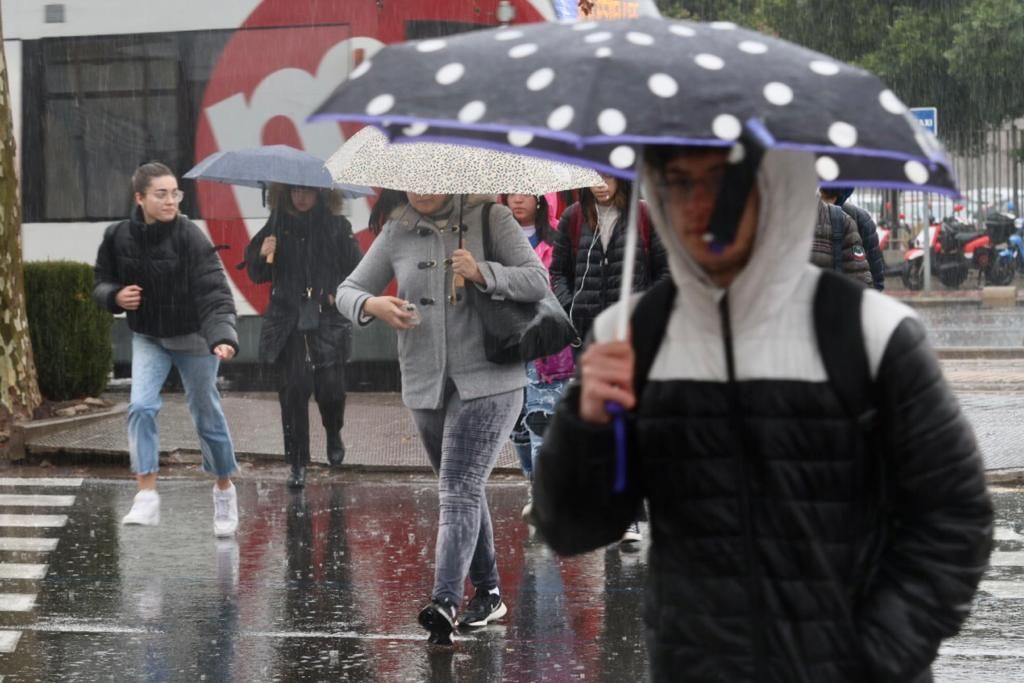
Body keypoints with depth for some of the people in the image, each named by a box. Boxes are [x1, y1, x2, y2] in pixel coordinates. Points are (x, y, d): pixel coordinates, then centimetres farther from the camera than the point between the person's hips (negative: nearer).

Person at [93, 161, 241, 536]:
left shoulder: (190, 237, -22)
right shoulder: (119, 237, -10)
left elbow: (214, 293, -28)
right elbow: (102, 283, 7)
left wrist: (223, 337, -43)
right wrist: (115, 296, -17)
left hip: (193, 337, -3)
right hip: (148, 337, 3)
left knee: (207, 415, 8)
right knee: (141, 406, -16)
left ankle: (224, 491, 30)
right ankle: (147, 497, -12)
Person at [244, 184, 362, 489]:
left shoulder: (337, 226, 2)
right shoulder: (277, 226, 6)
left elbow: (357, 268, 5)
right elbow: (256, 273, 10)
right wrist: (262, 255, -10)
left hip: (328, 319, -1)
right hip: (288, 322, 1)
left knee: (330, 387, -7)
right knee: (293, 390, -3)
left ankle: (334, 434, 27)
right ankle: (297, 464, 7)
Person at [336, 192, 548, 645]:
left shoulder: (491, 219, 0)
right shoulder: (397, 233, 8)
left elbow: (538, 281, -5)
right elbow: (348, 290, 10)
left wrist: (483, 274, -21)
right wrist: (372, 305, -14)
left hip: (487, 381, -5)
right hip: (426, 385, 5)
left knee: (460, 490, -17)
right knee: (465, 492, 15)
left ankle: (445, 601, -25)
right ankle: (488, 594, 27)